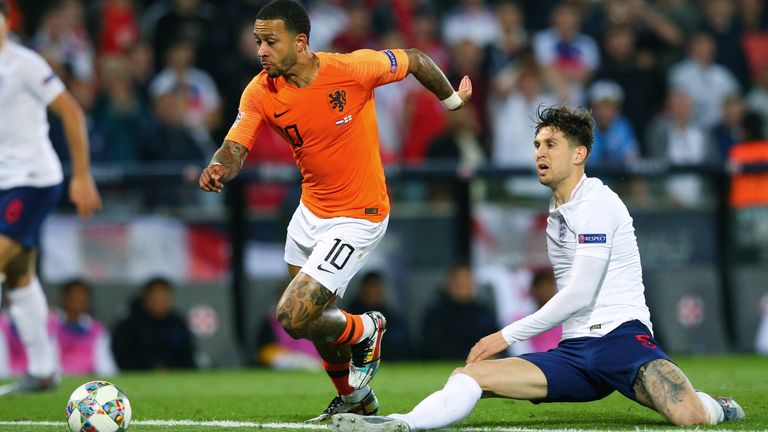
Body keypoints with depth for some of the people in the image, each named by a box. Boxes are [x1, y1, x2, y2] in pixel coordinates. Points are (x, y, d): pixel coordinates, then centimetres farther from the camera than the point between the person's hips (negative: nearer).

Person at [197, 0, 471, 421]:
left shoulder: (351, 69, -23)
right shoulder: (261, 93, -11)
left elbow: (415, 60, -7)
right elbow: (234, 148, -18)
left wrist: (452, 100, 9)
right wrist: (218, 169, -42)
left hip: (358, 218, -6)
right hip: (312, 210, 6)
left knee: (293, 317, -15)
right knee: (315, 316, 20)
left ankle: (365, 331, 16)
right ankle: (354, 397, 46)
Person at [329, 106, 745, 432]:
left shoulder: (597, 202, -7)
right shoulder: (556, 216, 20)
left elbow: (580, 294, -12)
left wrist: (508, 335, -6)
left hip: (621, 334, -8)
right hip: (574, 351, 8)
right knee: (471, 375, -10)